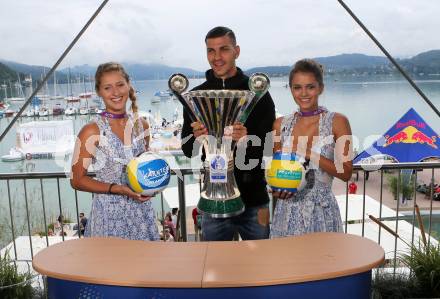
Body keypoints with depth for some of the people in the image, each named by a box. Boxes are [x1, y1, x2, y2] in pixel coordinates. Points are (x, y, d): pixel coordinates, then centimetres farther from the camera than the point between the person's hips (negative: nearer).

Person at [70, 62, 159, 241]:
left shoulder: (141, 125, 4)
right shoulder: (92, 131, -10)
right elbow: (77, 180, -8)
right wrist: (118, 189, -17)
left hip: (141, 212, 4)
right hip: (108, 215, -4)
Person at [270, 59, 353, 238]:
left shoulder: (337, 122, -5)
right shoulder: (280, 124, 4)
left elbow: (346, 173, -8)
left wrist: (311, 155, -19)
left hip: (321, 212, -2)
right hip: (286, 211, 3)